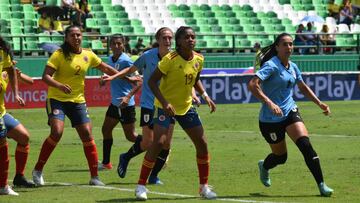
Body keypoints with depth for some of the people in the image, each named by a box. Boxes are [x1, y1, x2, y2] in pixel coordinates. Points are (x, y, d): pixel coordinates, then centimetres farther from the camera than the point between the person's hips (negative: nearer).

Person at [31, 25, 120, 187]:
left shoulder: (88, 55, 4)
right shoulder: (59, 55, -10)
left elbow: (105, 68, 19)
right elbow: (45, 76, -16)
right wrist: (60, 86, -33)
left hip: (78, 100, 5)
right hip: (57, 99, -5)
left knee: (87, 135, -3)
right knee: (57, 132, -22)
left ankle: (94, 177, 5)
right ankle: (38, 170, -7)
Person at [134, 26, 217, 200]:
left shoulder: (198, 59, -2)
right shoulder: (170, 59, -20)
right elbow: (152, 81, -17)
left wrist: (205, 95, 2)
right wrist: (164, 103, -27)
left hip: (186, 107, 6)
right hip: (166, 106, -6)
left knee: (202, 143, 2)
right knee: (158, 143, -18)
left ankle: (204, 186, 16)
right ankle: (141, 185, -7)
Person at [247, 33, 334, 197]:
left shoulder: (292, 67, 7)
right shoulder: (271, 65, -16)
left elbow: (303, 88, 24)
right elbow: (252, 85, -29)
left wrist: (319, 103, 16)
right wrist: (269, 103, -39)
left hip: (290, 112, 5)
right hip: (270, 119, -5)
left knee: (305, 145, -17)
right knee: (280, 156, 8)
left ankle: (321, 185, -15)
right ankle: (264, 166, 45)